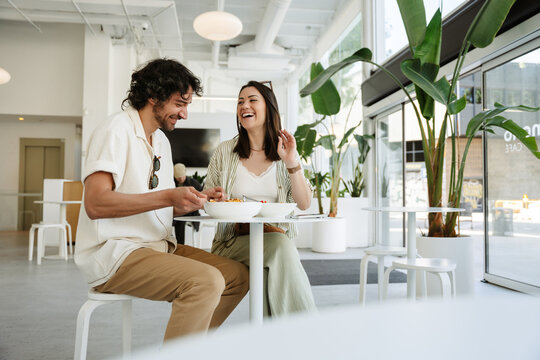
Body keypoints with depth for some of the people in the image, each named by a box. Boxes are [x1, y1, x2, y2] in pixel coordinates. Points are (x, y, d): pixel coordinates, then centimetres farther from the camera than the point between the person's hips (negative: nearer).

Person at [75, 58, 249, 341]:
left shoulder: (162, 141, 18)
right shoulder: (116, 130, -9)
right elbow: (96, 204, -21)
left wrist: (198, 198, 3)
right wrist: (168, 196, -26)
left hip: (160, 246, 9)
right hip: (114, 252, -9)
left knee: (237, 275, -1)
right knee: (207, 281, -28)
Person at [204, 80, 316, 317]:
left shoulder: (284, 154, 9)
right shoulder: (225, 152, 6)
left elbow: (303, 205, 2)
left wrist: (292, 164, -12)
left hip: (278, 237, 2)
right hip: (233, 240, -1)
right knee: (279, 245, -32)